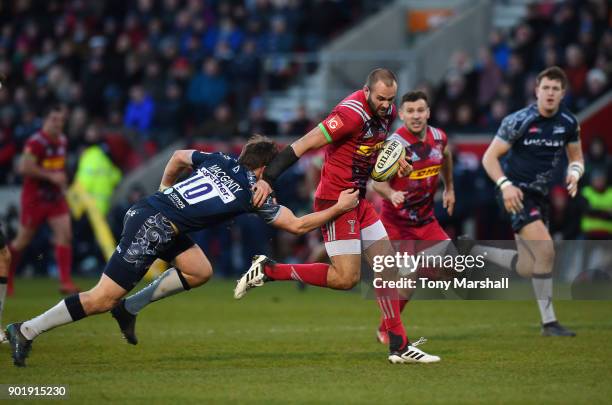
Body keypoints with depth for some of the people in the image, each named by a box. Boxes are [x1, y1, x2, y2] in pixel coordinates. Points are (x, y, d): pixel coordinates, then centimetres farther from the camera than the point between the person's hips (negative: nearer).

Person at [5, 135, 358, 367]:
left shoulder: (219, 161, 11)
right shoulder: (254, 194, -6)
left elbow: (178, 157, 28)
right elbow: (298, 226, 0)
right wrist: (340, 207, 8)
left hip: (149, 210, 9)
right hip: (152, 229, -9)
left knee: (200, 271, 13)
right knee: (102, 299, -4)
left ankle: (130, 307, 17)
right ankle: (27, 331, 0)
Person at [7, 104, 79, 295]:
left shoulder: (63, 141, 8)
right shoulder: (35, 142, -17)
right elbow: (24, 167, -27)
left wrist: (61, 180, 12)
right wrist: (51, 176, -26)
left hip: (56, 197, 6)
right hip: (35, 198, -6)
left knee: (65, 234, -10)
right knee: (23, 240, 5)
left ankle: (65, 282, -12)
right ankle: (7, 278, 25)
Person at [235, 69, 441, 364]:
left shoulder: (387, 112, 6)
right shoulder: (352, 113, -22)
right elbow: (303, 145, -23)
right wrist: (267, 179, -27)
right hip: (335, 201, -9)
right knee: (346, 278, -12)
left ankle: (399, 347, 12)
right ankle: (268, 270, -3)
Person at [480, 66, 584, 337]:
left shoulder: (568, 123, 1)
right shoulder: (518, 121, -15)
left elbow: (576, 157, 12)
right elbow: (490, 157, -11)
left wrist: (574, 174, -11)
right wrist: (505, 185, -26)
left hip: (540, 196, 7)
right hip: (516, 193, -7)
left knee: (528, 269, 8)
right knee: (546, 250, -23)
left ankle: (473, 252, 31)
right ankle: (549, 322, -13)